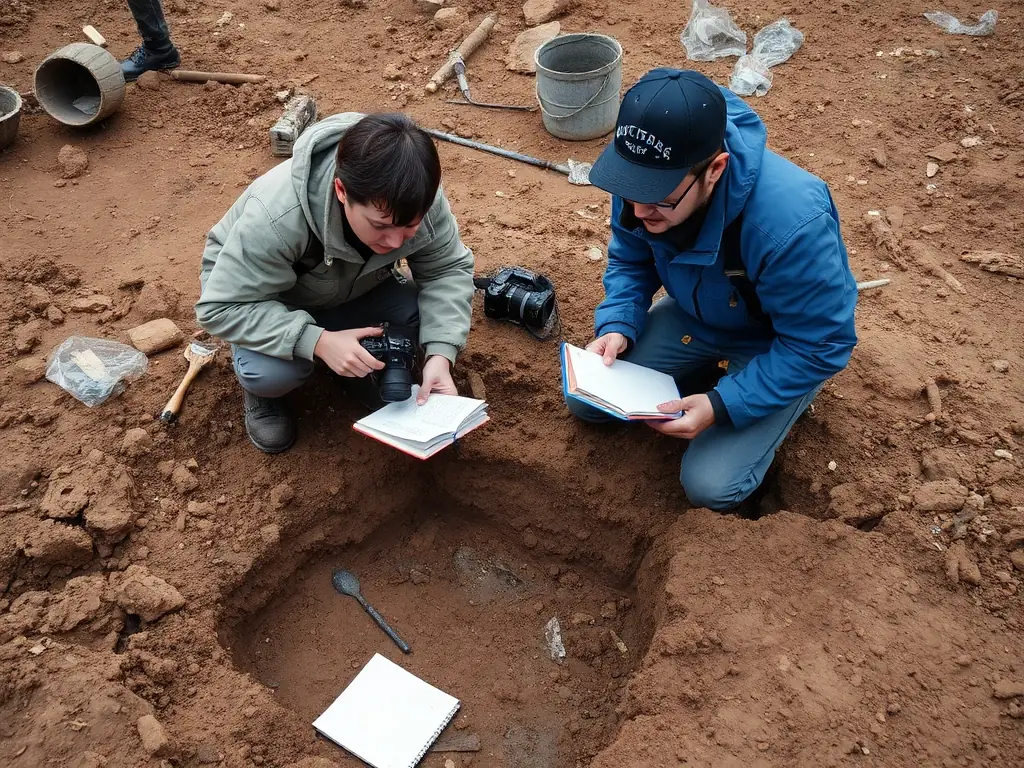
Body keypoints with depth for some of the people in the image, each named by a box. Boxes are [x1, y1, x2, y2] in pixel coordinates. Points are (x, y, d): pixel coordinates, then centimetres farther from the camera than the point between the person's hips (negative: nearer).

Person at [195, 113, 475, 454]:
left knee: (428, 317, -22)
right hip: (267, 302, -3)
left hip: (353, 289, 4)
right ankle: (260, 388, 4)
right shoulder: (276, 215, -41)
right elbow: (221, 307, -33)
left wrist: (441, 354, -34)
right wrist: (318, 341, -45)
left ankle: (359, 364, 8)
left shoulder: (418, 199, -28)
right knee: (275, 371, -33)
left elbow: (448, 270, -18)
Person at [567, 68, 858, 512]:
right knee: (585, 400, -1)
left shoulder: (792, 221, -41)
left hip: (779, 347, -5)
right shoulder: (643, 177, -23)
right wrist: (617, 326, -22)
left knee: (711, 486, -15)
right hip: (695, 313, 5)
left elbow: (821, 347, -28)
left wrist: (722, 406, -31)